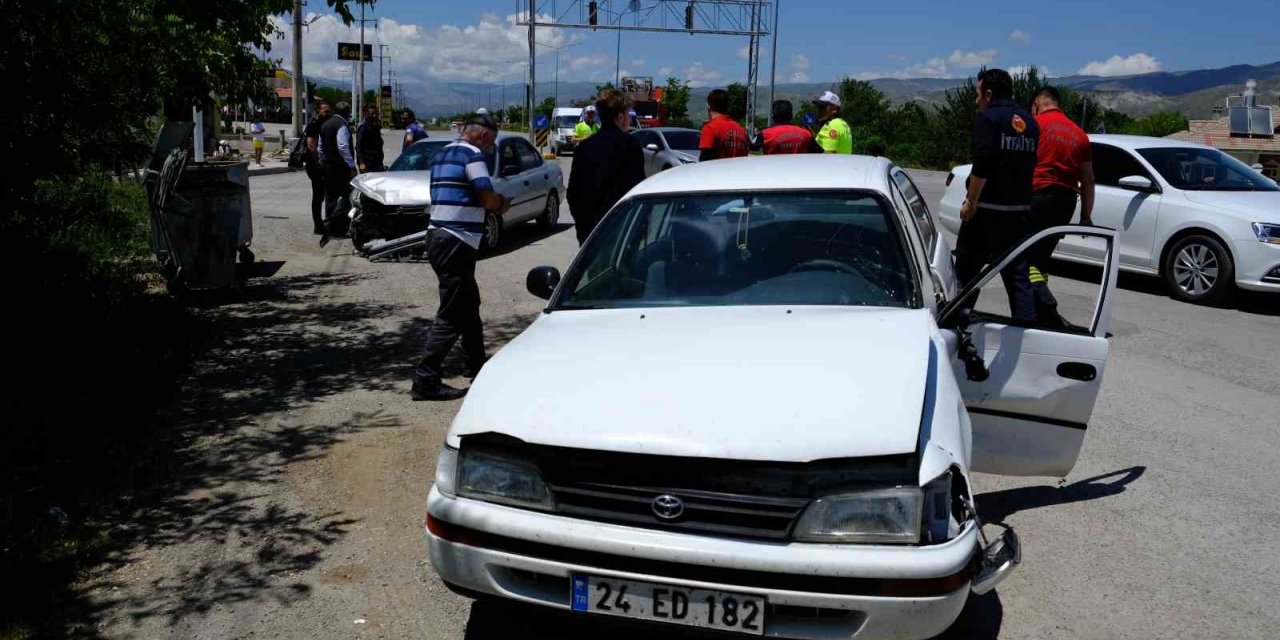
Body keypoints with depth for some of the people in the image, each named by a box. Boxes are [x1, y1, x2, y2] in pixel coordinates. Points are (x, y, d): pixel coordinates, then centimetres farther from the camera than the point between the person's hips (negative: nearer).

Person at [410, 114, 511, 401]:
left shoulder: (441, 154, 19)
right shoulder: (472, 154, -9)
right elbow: (486, 197, -16)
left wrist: (494, 204, 14)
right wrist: (503, 204, 6)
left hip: (438, 235, 10)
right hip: (457, 241, -10)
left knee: (469, 304, 22)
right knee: (451, 314, -6)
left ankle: (477, 365, 33)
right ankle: (425, 380, -7)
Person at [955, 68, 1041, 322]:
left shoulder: (987, 118, -8)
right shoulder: (1029, 122, 14)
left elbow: (982, 165, -19)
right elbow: (1031, 165, 16)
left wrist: (970, 202, -15)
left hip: (988, 208, -6)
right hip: (1020, 210, 6)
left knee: (967, 269, 6)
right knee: (1018, 275, 8)